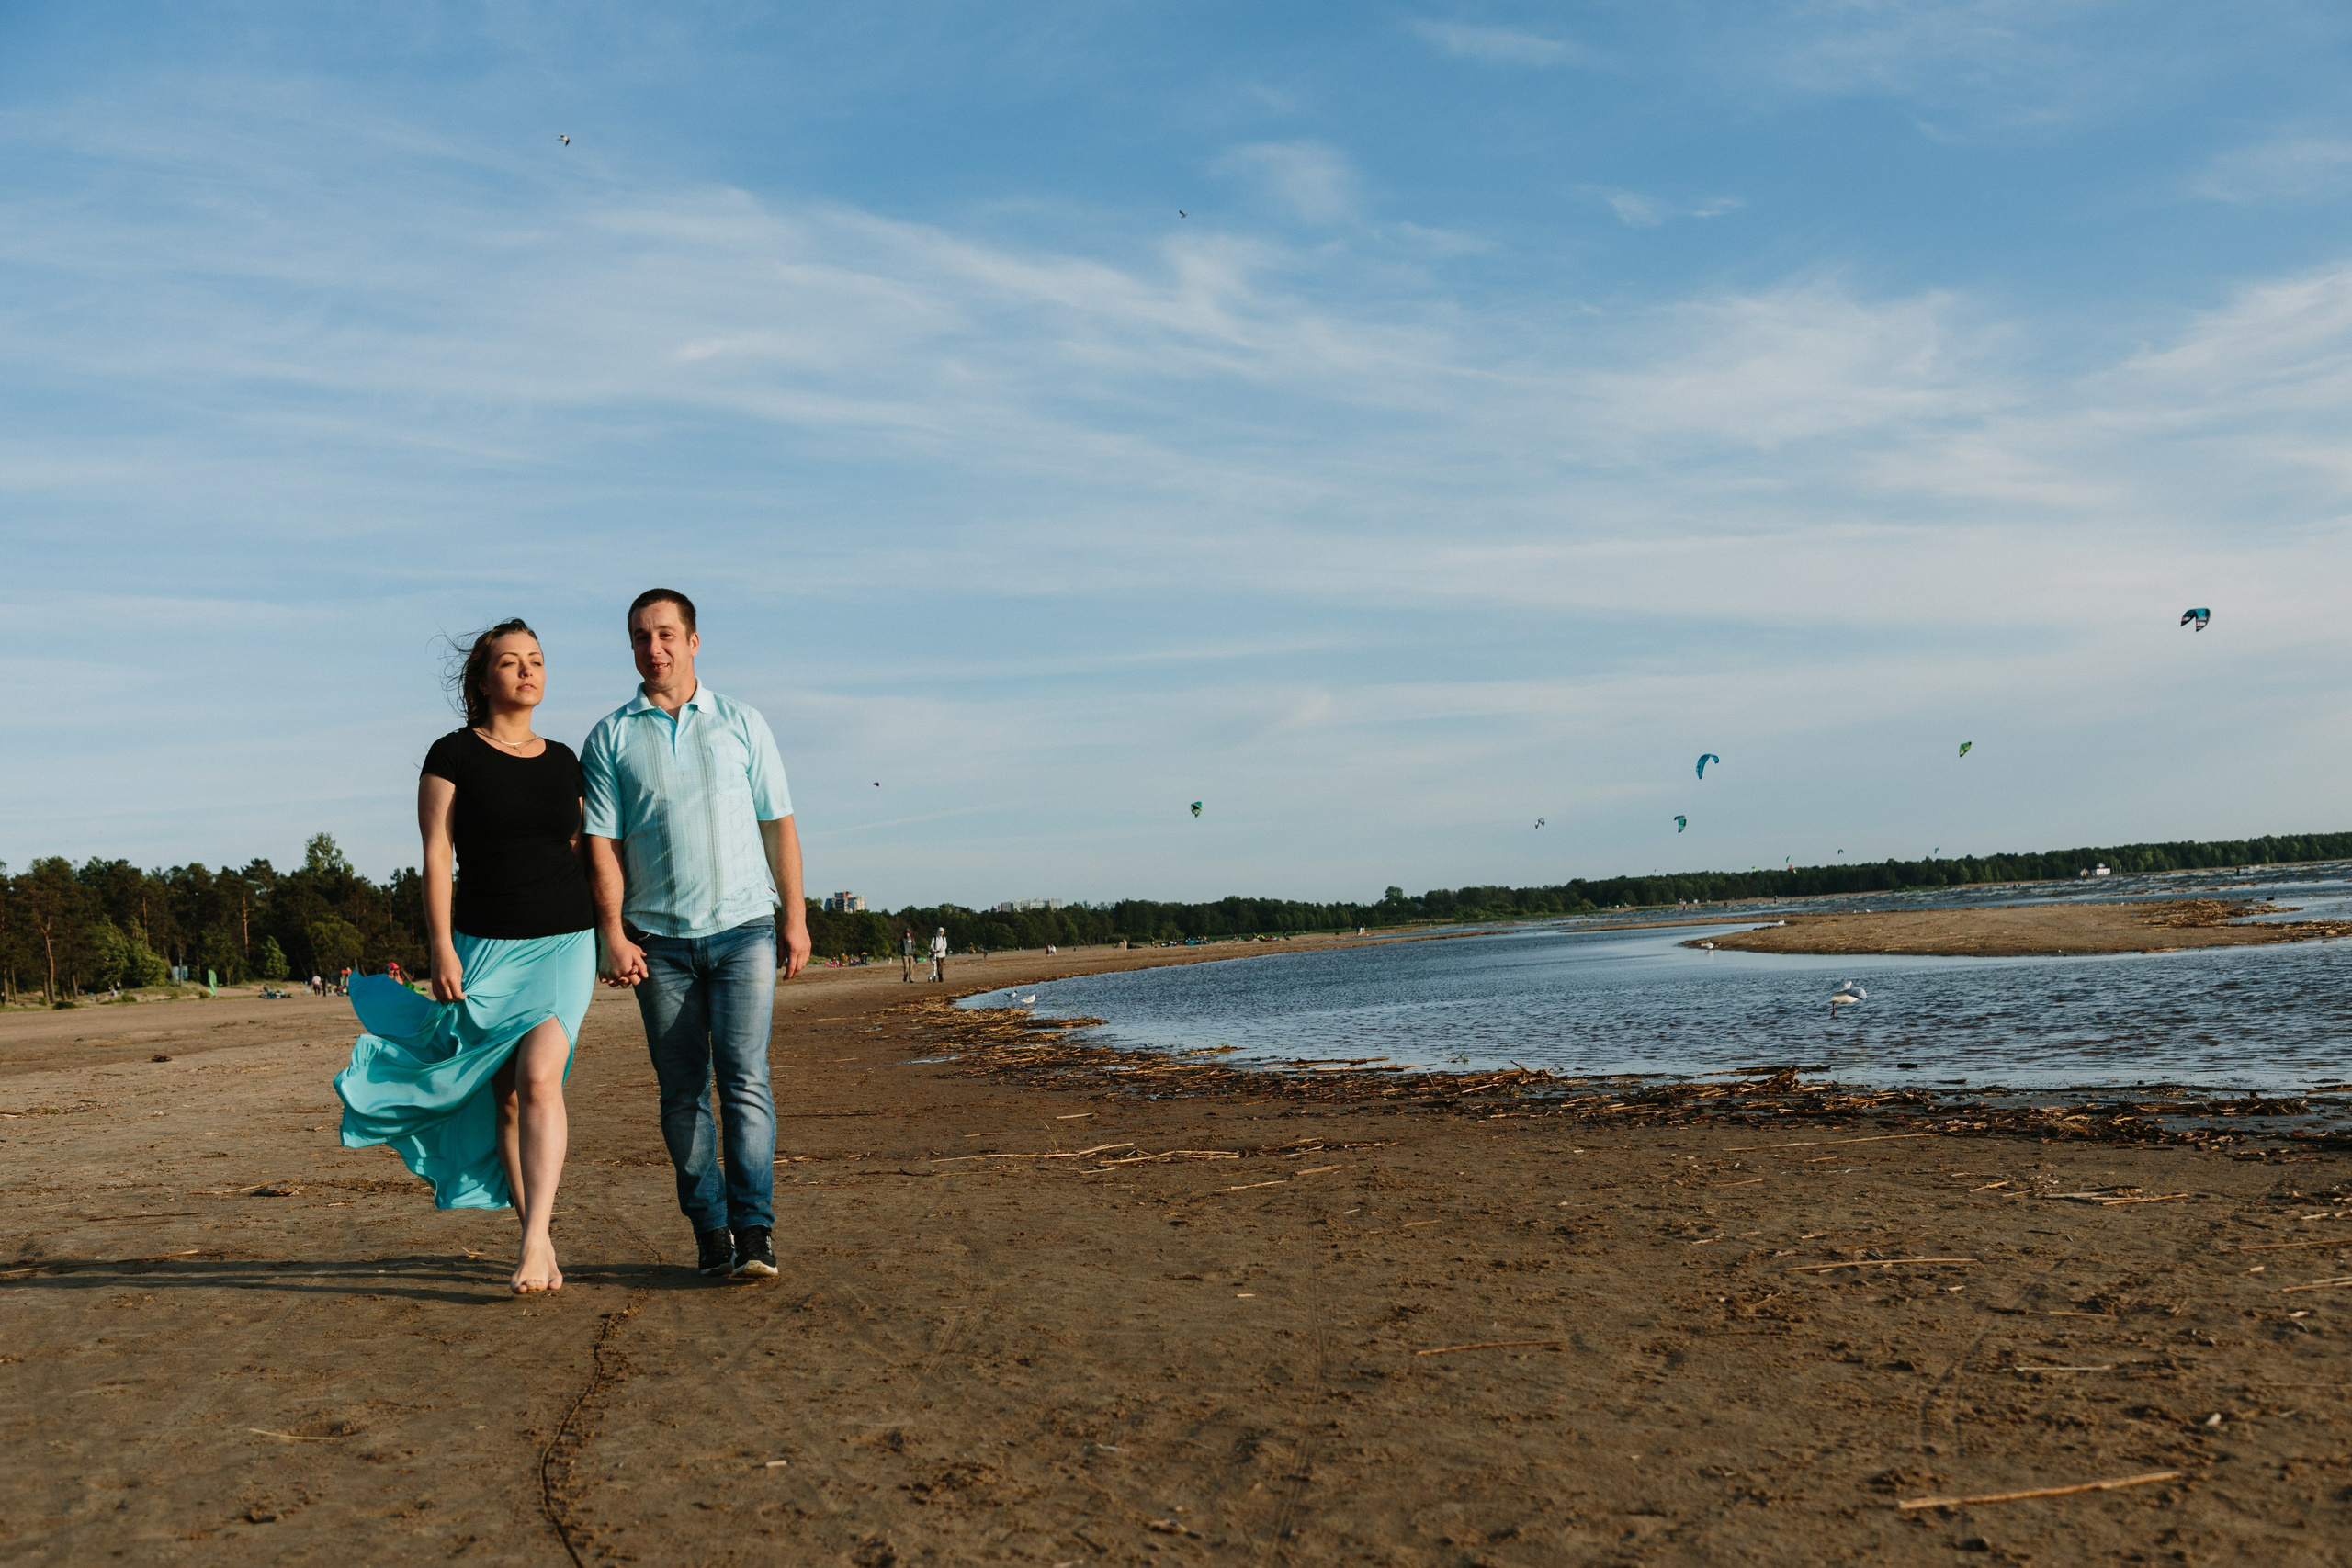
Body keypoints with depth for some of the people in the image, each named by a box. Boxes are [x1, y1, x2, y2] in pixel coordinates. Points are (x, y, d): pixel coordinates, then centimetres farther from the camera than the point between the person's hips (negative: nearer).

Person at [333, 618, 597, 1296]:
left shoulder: (563, 761, 9)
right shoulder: (454, 754, 0)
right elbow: (436, 856, -4)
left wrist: (609, 940, 12)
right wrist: (442, 948, -11)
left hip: (562, 941, 1)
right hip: (486, 945, -1)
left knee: (540, 1074, -17)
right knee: (507, 1094, 4)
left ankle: (537, 1239, -18)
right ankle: (538, 1244, 13)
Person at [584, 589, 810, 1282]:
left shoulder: (741, 724, 8)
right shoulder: (610, 737, 7)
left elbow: (779, 826, 8)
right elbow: (601, 843, 2)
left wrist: (796, 918, 3)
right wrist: (612, 933, -8)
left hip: (742, 927, -1)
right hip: (658, 938, 1)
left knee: (744, 1077, -10)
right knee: (683, 1090, 3)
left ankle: (754, 1233, -9)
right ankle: (710, 1232, 11)